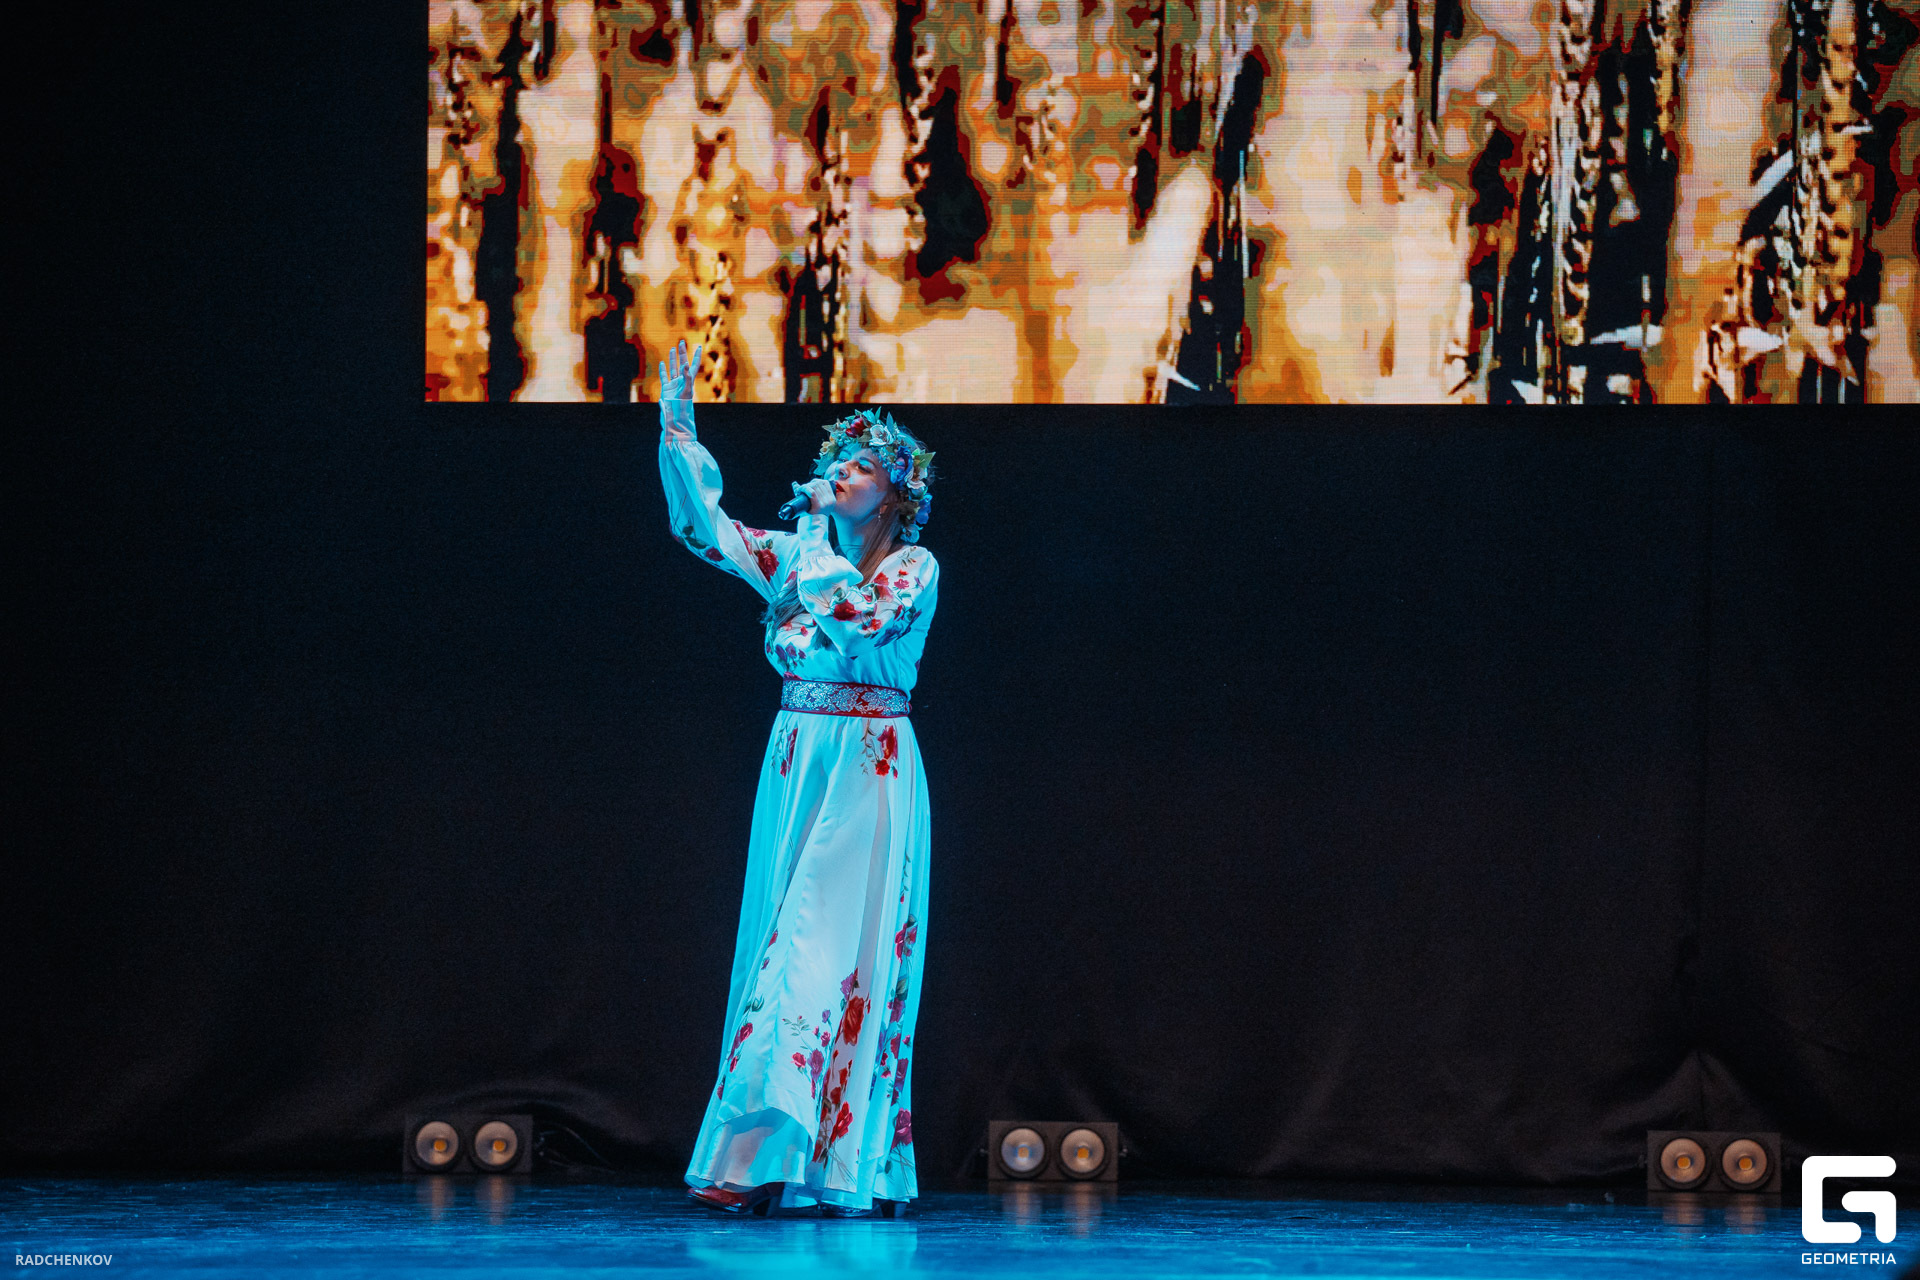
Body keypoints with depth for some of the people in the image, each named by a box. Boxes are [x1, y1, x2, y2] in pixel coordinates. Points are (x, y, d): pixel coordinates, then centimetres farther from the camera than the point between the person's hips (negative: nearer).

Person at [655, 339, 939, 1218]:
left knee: (834, 949, -11)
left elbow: (862, 620, -22)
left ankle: (849, 1169, -13)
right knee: (785, 943, 2)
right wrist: (677, 428, -6)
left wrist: (822, 539, -13)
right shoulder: (794, 557, 11)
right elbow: (701, 527, 3)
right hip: (795, 765, 5)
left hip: (869, 767, -5)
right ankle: (775, 1163, 4)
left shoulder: (914, 569, -3)